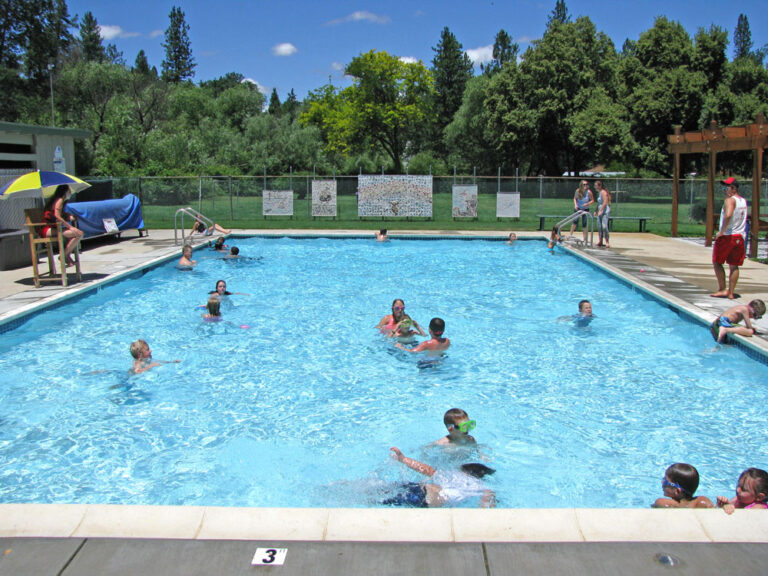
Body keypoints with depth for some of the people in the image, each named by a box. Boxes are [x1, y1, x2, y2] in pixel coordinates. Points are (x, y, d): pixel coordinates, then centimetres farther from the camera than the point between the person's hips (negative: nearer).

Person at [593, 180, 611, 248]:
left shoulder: (603, 192, -12)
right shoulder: (598, 193, 17)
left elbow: (605, 202, -19)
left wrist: (601, 210, -23)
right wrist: (596, 211, 18)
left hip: (605, 211, -10)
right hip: (600, 212, 10)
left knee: (604, 226, -15)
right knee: (599, 227, 8)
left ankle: (607, 242, -13)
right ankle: (600, 241, 14)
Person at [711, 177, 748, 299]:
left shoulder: (730, 200, -12)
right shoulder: (743, 201, 14)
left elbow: (728, 215, -30)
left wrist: (721, 231, -22)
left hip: (727, 235, -7)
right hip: (740, 236, 7)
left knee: (716, 262, 4)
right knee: (734, 266, 9)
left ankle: (722, 290, -1)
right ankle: (731, 292, 9)